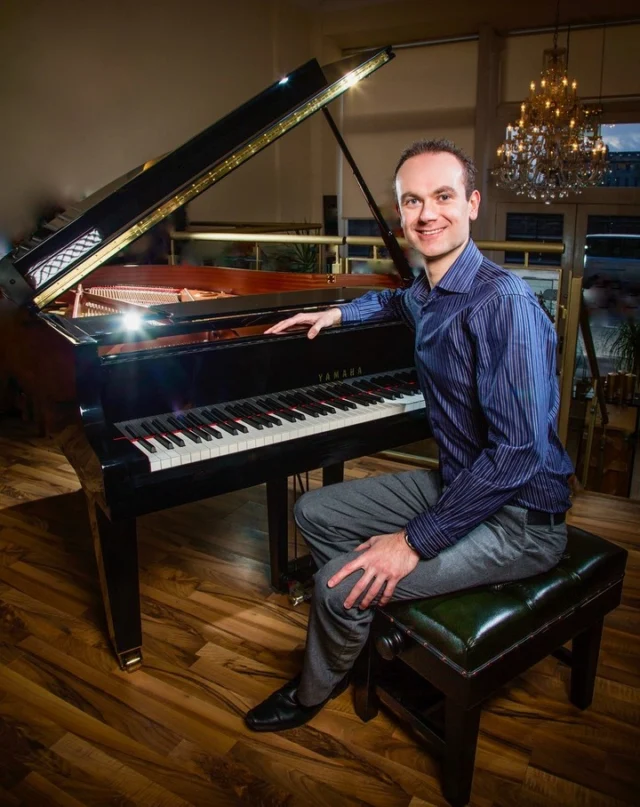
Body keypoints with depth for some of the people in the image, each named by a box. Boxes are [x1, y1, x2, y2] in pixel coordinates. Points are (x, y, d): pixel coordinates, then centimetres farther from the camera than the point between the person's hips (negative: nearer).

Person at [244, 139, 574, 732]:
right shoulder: (425, 293, 2)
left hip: (517, 518, -9)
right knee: (314, 513, 13)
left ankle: (311, 695, 17)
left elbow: (519, 453, -30)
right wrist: (335, 314, 18)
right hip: (454, 481, 9)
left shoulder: (504, 303, -25)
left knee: (342, 587, -18)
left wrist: (416, 540, -27)